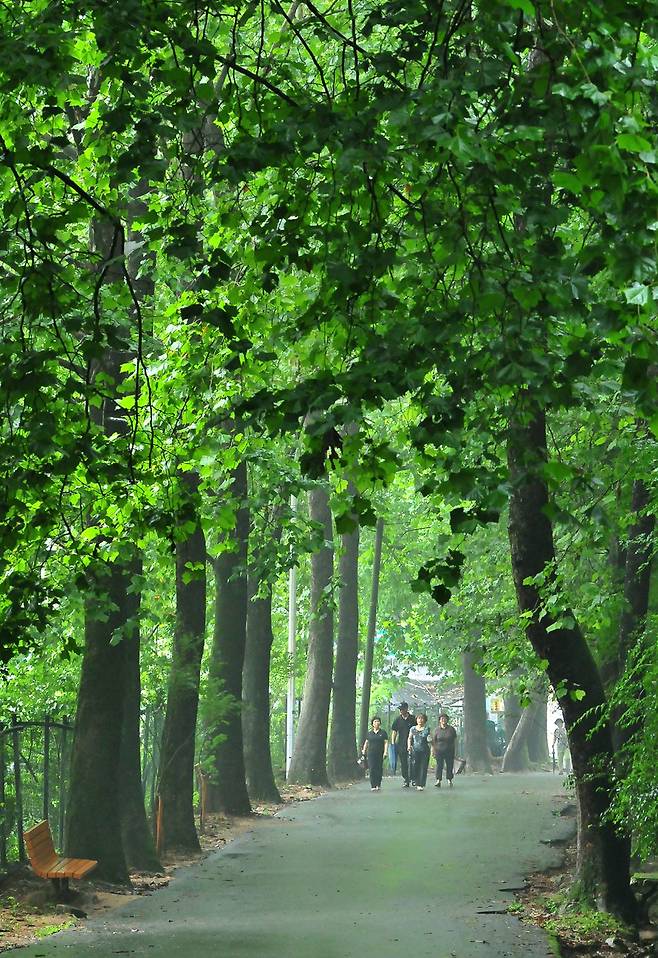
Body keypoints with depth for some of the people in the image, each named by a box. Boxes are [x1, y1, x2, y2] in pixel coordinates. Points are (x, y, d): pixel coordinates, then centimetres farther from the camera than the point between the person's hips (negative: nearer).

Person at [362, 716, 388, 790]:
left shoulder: (383, 732, 4)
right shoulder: (370, 733, 10)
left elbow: (385, 743, 2)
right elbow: (366, 742, 20)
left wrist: (385, 752, -7)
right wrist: (364, 750, 12)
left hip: (380, 754, -1)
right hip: (371, 754, 1)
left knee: (379, 769, 1)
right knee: (372, 769, -6)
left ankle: (378, 784, 16)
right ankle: (373, 786, -6)